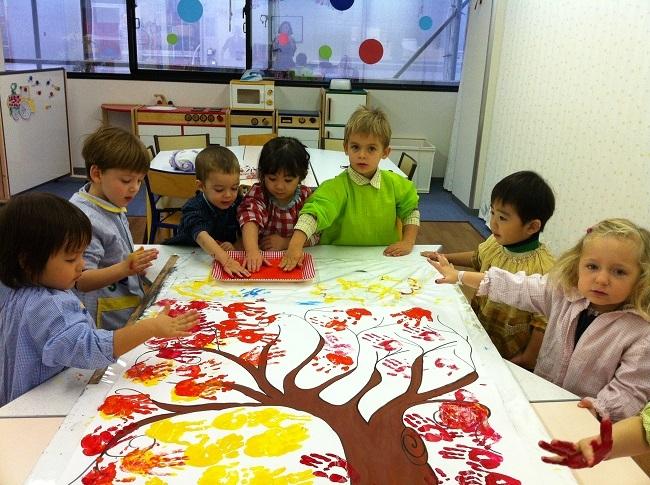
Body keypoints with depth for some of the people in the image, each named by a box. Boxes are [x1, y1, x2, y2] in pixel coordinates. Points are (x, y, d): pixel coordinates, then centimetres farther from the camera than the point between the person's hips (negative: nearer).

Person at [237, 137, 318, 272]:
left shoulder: (306, 197, -2)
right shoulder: (258, 193, -6)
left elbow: (315, 236, -2)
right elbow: (250, 221, -25)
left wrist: (285, 243, -16)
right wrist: (252, 251, -43)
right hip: (262, 257, -2)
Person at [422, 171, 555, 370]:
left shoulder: (543, 270, -28)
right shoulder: (496, 242, -7)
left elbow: (543, 322, -21)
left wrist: (527, 361, -15)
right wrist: (445, 258, 18)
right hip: (478, 332, 6)